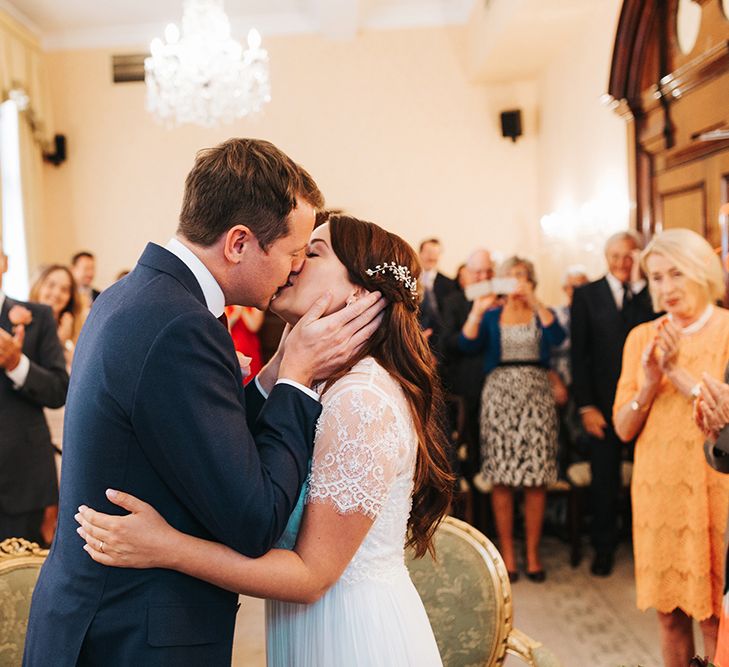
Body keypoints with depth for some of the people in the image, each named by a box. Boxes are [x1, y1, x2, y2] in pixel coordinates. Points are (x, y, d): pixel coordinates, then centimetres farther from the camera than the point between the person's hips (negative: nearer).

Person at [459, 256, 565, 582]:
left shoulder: (542, 314, 13)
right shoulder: (491, 316, 13)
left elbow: (557, 337, -9)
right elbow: (467, 344, -4)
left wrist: (534, 301, -16)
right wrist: (477, 310, -16)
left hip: (536, 396, 0)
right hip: (499, 395, 0)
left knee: (536, 479, -2)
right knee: (501, 479, -2)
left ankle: (533, 553, 8)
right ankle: (507, 553, 7)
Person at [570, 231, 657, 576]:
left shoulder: (648, 293, 6)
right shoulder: (586, 294, 4)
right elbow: (579, 353, 0)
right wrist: (586, 406, -5)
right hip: (603, 402, 0)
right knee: (604, 478, 9)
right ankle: (603, 547, 24)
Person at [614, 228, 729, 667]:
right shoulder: (642, 338, 7)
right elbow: (624, 429, 4)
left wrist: (679, 373, -17)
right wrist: (650, 385, -12)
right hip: (657, 488, 4)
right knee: (669, 610, 12)